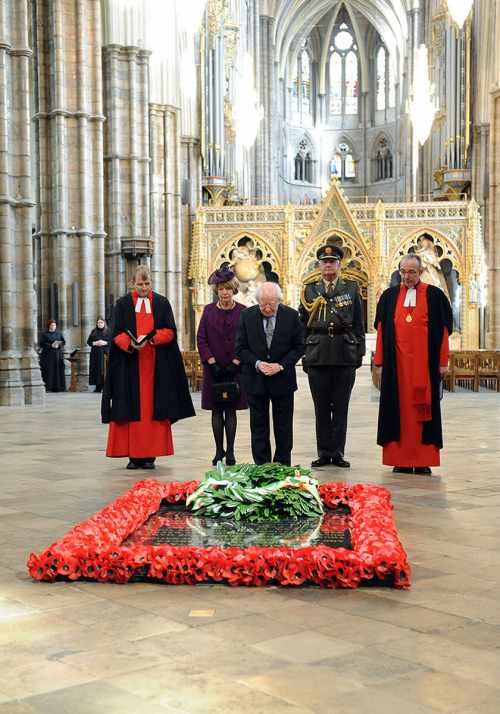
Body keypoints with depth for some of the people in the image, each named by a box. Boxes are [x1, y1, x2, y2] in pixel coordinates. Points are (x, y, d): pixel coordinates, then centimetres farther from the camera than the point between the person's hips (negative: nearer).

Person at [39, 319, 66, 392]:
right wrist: (51, 345, -16)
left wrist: (58, 345, -13)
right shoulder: (44, 334, 3)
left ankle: (58, 387, 2)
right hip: (48, 355, -3)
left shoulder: (59, 333, 11)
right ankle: (48, 387, -4)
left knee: (58, 371, -1)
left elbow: (64, 342, 8)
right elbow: (42, 344, -4)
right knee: (48, 371, -6)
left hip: (58, 354, 3)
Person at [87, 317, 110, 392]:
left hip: (105, 353, -3)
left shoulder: (108, 332, 4)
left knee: (104, 370, -9)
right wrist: (95, 343, -6)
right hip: (95, 353, 3)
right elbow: (88, 341, 11)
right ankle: (98, 387, 3)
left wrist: (105, 343, -14)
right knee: (96, 370, -1)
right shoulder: (93, 332, 12)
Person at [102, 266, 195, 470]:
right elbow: (116, 333, 1)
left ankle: (150, 454, 1)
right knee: (131, 408, -3)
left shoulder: (162, 303, 9)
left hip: (156, 365, 0)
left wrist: (151, 338, -16)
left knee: (154, 407, -2)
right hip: (129, 365, 0)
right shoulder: (123, 304, 8)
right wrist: (130, 344, -19)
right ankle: (133, 455, 1)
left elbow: (170, 331, 2)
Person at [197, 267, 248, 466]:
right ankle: (219, 451, 10)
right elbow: (201, 339, 1)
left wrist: (235, 363, -11)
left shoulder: (242, 312, 0)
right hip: (213, 369, 1)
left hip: (234, 368, -1)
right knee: (216, 411, 4)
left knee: (231, 410, 1)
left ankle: (230, 452, 5)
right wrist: (212, 363, -8)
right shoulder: (209, 310, 4)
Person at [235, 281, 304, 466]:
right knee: (258, 426, 5)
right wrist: (257, 363, -16)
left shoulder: (291, 316, -3)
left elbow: (298, 347, 0)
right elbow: (240, 348, 0)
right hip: (255, 380, 0)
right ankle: (261, 466, 12)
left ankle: (283, 466, 17)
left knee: (283, 427, 7)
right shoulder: (247, 316, -2)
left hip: (283, 379, 0)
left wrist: (281, 365, -13)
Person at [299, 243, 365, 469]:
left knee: (341, 407, 3)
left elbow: (358, 324, 9)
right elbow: (302, 325, 11)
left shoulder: (352, 288, 9)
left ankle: (338, 453, 10)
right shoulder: (309, 290, 10)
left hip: (345, 355, 0)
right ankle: (324, 453, 12)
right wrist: (303, 354, 5)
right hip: (317, 355, 0)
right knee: (321, 407, 4)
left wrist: (359, 352, 3)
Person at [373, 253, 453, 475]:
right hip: (396, 363, 2)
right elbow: (381, 331, 8)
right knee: (399, 408, 2)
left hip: (425, 363, -2)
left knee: (424, 409, 1)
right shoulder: (389, 296, 9)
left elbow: (443, 330, 3)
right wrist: (379, 363, 4)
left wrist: (442, 362, -2)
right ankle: (401, 460, 6)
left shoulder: (434, 295, 3)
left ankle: (423, 461, 6)